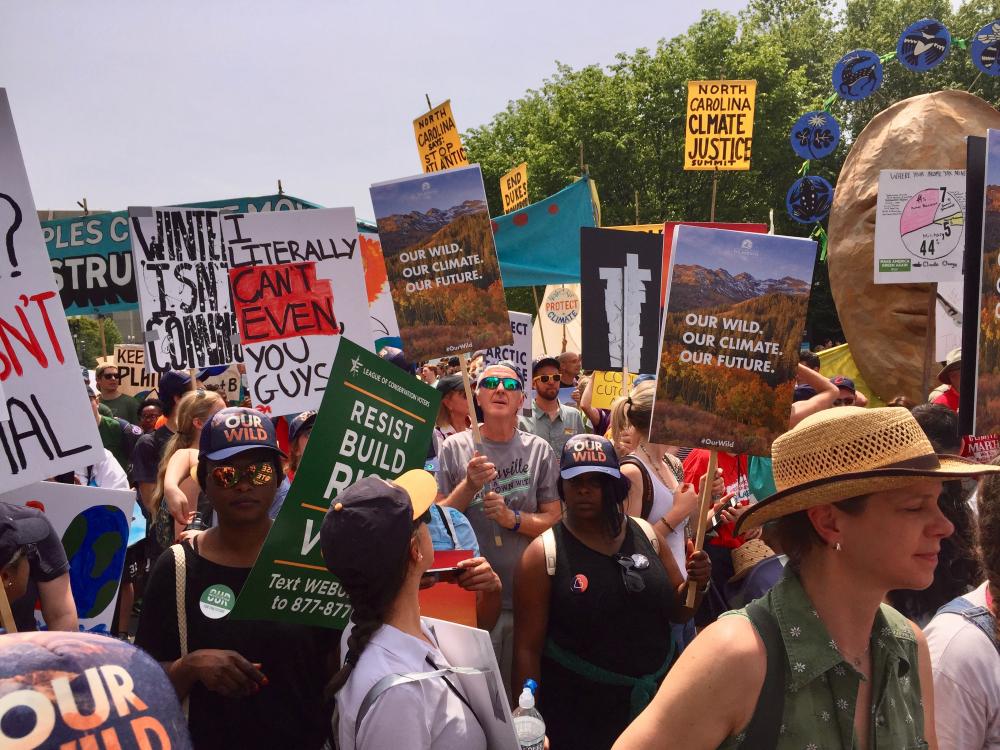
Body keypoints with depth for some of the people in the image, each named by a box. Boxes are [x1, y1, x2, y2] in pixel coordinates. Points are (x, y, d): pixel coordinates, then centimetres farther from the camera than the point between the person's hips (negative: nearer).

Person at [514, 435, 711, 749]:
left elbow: (677, 612, 10)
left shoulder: (648, 535, 1)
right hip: (575, 711, -4)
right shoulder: (544, 553, -11)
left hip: (654, 697, 4)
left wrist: (695, 584, -10)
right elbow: (527, 647, -10)